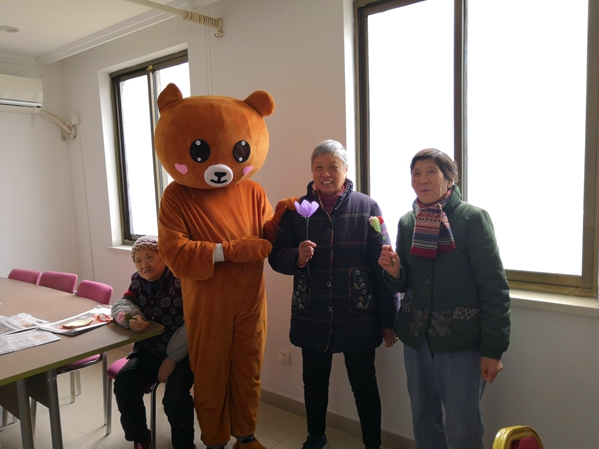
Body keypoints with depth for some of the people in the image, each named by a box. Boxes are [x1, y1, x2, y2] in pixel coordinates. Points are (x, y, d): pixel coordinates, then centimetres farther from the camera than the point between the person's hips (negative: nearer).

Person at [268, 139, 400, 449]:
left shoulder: (367, 208, -5)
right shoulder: (297, 210, 0)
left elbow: (383, 265, -6)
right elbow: (276, 256, 2)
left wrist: (388, 318, -6)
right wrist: (297, 256, -21)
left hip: (358, 317, -2)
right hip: (312, 317, 3)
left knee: (364, 385, 12)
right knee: (314, 382, 19)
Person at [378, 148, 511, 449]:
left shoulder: (473, 218, -10)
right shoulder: (407, 222, 5)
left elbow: (495, 287, -11)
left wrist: (493, 349, -12)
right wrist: (394, 272, -12)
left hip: (462, 340, -5)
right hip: (417, 337, 5)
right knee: (423, 421, 16)